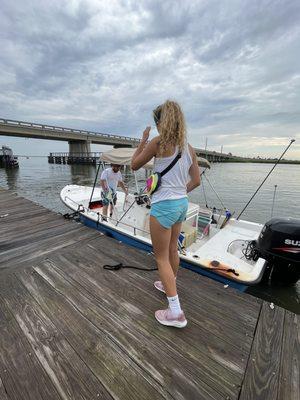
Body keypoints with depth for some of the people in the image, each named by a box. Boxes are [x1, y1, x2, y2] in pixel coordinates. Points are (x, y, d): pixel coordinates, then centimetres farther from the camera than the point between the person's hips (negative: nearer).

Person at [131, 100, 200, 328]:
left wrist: (143, 140, 9)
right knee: (172, 249, 25)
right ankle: (170, 285, 49)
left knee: (161, 257, 7)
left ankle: (176, 313, 16)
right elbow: (196, 181, 8)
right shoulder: (189, 148, 7)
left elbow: (134, 165, 0)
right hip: (182, 204, 8)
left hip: (164, 205, -8)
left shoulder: (158, 142, -13)